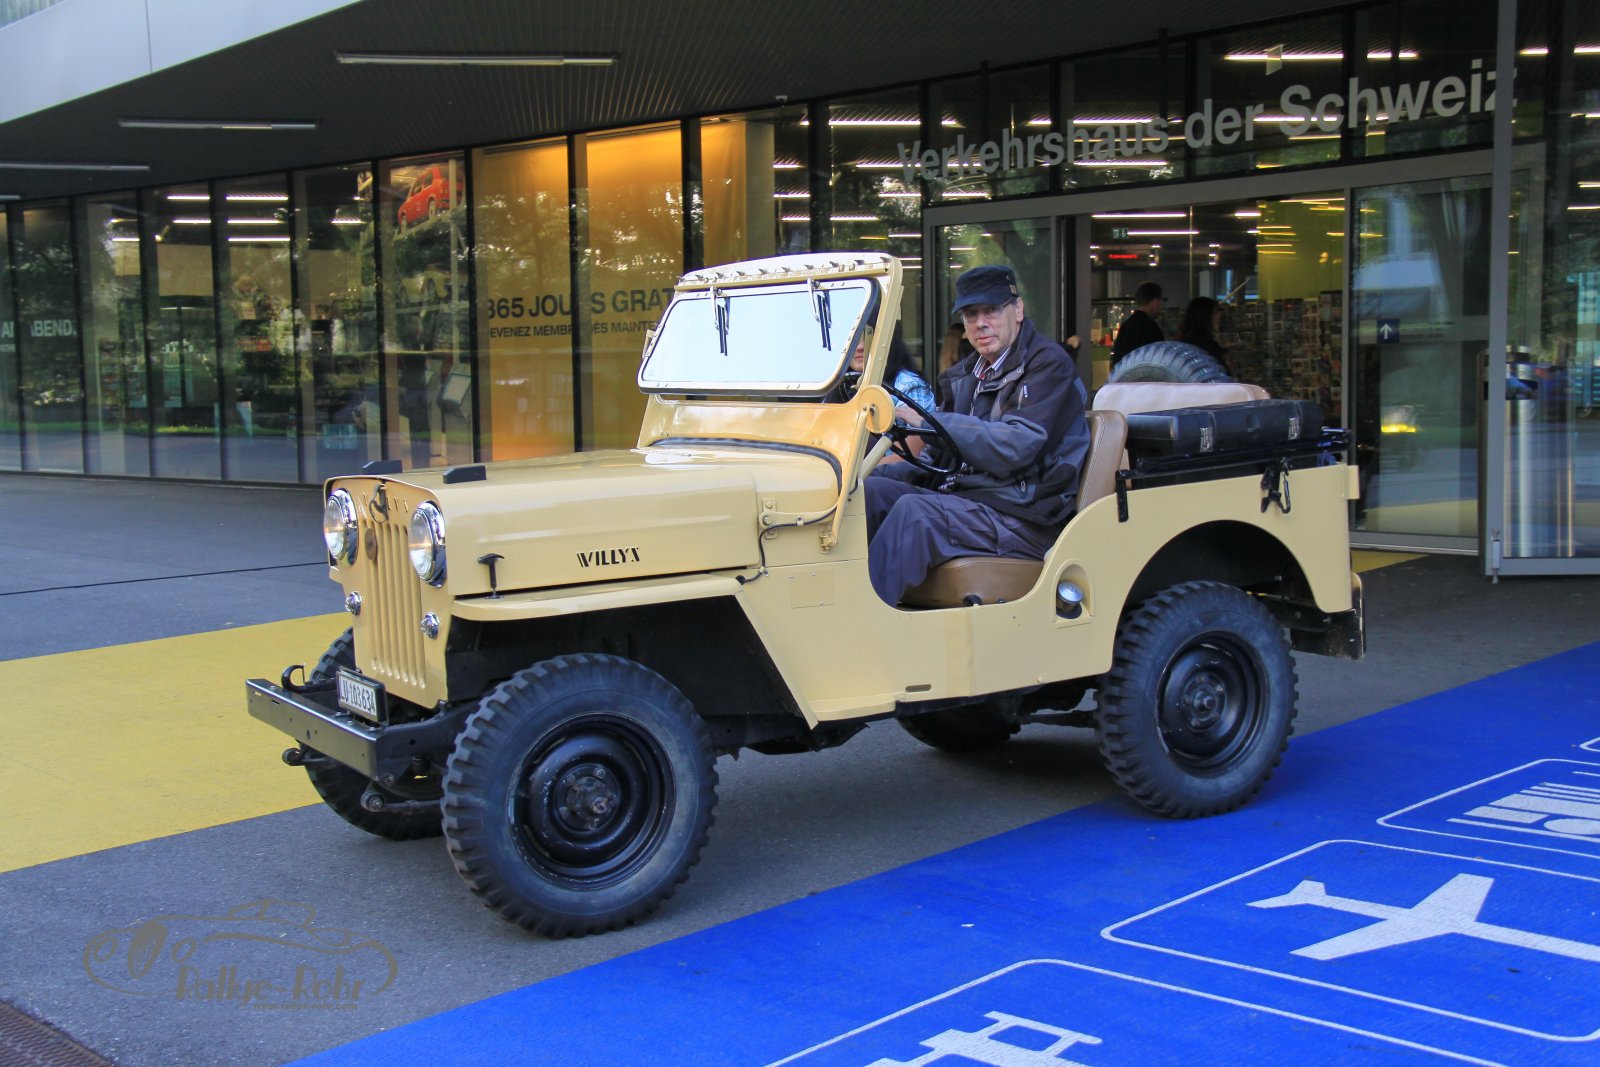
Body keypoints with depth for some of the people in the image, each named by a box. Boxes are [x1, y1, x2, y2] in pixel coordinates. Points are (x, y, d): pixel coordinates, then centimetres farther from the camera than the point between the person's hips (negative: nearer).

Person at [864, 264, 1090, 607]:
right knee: (872, 491, -10)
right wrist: (881, 473, 2)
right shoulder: (967, 375, 18)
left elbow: (1015, 448, -20)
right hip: (963, 498, 8)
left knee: (913, 511, -30)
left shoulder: (1048, 364, -6)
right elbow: (939, 460, 20)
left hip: (1024, 519, -8)